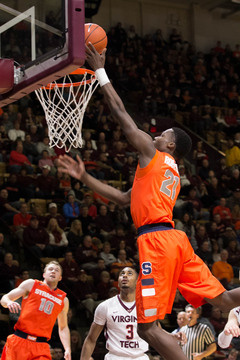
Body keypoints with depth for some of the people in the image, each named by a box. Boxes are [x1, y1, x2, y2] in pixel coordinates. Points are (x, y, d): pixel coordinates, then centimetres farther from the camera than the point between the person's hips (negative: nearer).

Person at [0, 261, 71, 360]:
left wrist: (67, 349, 8)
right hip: (19, 340, -2)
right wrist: (9, 302, -16)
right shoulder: (31, 284, 11)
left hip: (41, 347, 2)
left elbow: (63, 327, 24)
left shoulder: (63, 300, 18)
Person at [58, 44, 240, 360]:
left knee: (148, 326, -8)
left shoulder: (153, 154, 3)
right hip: (174, 239, 9)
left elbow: (121, 113, 3)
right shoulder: (171, 173, 27)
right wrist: (83, 177, 28)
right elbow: (123, 198, 30)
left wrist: (100, 72, 9)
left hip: (156, 240, -9)